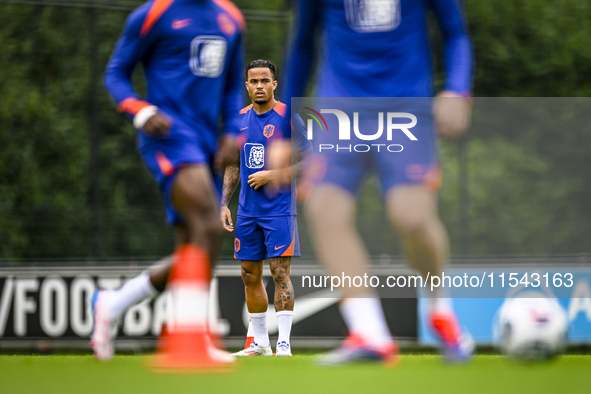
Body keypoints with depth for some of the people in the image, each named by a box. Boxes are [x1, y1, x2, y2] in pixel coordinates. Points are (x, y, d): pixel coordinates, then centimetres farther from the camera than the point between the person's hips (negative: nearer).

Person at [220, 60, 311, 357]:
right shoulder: (240, 119, 10)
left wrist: (271, 175, -16)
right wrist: (224, 204, 10)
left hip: (279, 209, -6)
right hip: (247, 210, 6)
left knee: (280, 273, -9)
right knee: (250, 275, 7)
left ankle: (284, 345, -9)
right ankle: (260, 343, 16)